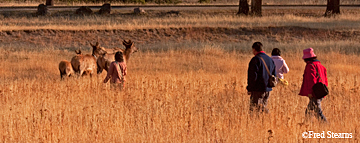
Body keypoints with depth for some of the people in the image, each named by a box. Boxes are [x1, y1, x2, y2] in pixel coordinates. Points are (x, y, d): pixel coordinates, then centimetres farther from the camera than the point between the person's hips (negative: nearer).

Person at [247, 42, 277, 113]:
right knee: (263, 107, 16)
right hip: (267, 89, 7)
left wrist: (249, 89, -9)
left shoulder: (255, 60, -11)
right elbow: (274, 75, 16)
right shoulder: (270, 59, 13)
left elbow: (253, 76, -15)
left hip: (257, 89, -7)